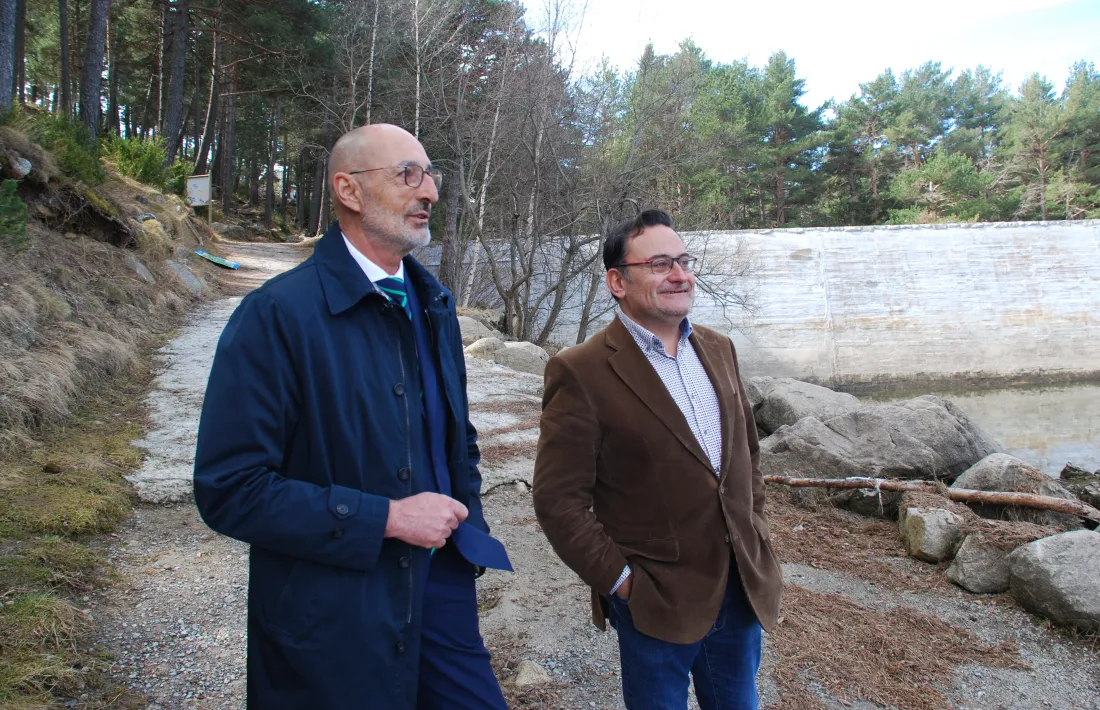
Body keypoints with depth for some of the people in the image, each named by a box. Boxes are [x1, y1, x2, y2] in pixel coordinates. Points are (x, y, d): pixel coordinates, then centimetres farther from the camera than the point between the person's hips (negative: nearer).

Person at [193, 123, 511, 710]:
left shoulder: (433, 302, 7)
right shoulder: (277, 314, -16)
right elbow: (229, 490, -18)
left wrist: (465, 520, 5)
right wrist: (385, 518, -20)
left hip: (440, 584, 6)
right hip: (335, 613, -6)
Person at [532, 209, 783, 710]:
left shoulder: (718, 350, 6)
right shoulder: (581, 373, -15)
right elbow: (559, 500, -15)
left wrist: (756, 534, 10)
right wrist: (620, 579, -14)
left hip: (743, 589, 6)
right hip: (656, 603, -6)